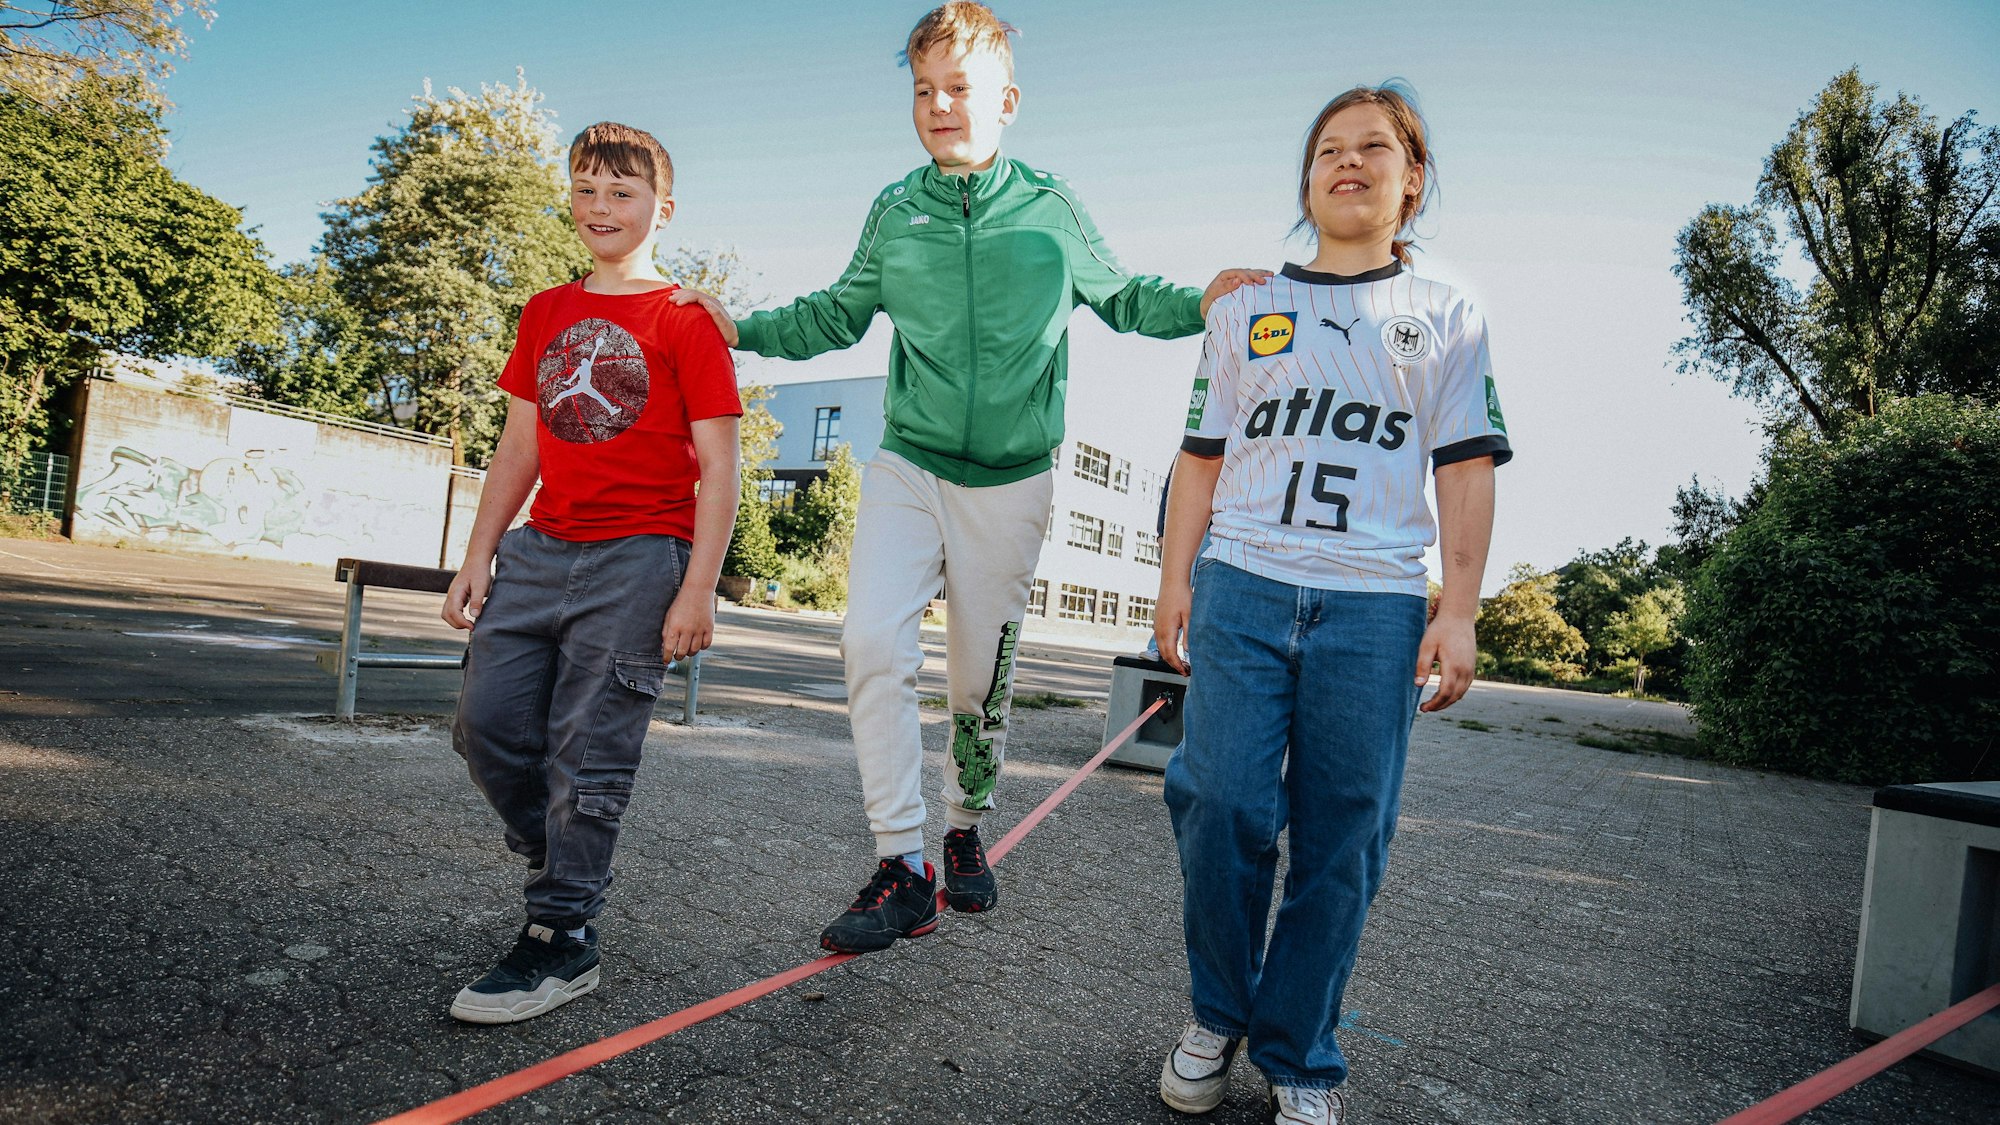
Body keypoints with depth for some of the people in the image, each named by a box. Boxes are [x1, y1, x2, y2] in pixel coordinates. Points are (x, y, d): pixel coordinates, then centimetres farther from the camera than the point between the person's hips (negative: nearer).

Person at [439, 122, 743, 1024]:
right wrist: (478, 558, 10)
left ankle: (562, 939, 9)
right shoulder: (545, 314, 15)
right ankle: (561, 864, 28)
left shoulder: (685, 322, -3)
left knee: (588, 750, -3)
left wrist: (697, 590, -15)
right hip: (541, 551, 6)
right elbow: (519, 448, 17)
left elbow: (716, 469, -7)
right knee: (486, 724, 5)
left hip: (639, 559, -6)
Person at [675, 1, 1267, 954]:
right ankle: (902, 866, -9)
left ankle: (966, 834, 32)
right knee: (873, 640, -19)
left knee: (982, 675, 7)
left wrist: (1200, 305, -6)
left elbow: (1122, 297, 12)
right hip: (907, 466, 1)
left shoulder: (1051, 211, 0)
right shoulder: (894, 213, 5)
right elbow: (837, 315, 17)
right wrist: (742, 328, 5)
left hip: (1009, 482, -1)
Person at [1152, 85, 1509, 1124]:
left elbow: (1467, 471, 8)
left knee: (1340, 841, 0)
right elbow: (1202, 454, 14)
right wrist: (1176, 577, 4)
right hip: (1242, 585, 1)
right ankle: (1218, 1016, 16)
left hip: (1374, 606, 0)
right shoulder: (1245, 311, 17)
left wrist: (1459, 611, -2)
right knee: (1221, 807, -8)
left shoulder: (1446, 318, 15)